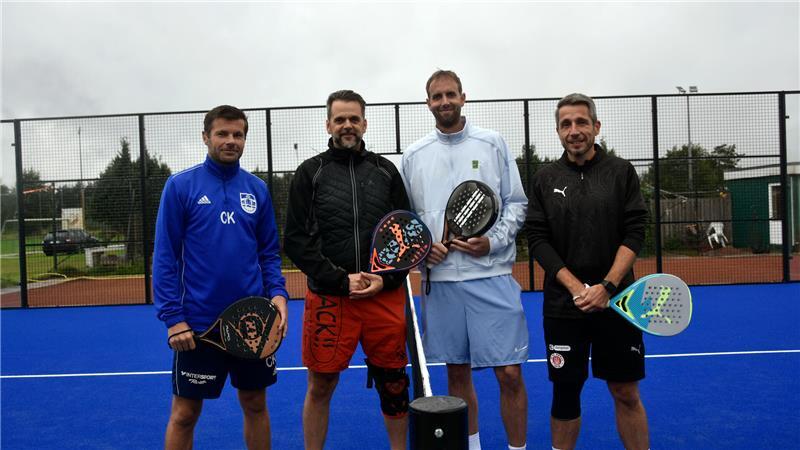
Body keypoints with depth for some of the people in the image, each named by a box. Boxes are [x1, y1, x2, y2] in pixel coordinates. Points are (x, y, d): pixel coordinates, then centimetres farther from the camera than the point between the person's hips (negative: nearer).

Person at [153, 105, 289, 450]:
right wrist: (172, 317, -12)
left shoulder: (257, 189, 6)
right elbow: (165, 257, -6)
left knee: (255, 405, 15)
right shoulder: (180, 186, -4)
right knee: (184, 413, 9)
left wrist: (278, 293, -6)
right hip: (197, 324, -3)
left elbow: (269, 252, 10)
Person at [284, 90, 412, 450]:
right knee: (320, 387, 7)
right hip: (328, 298, -1)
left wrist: (387, 279, -6)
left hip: (386, 296, 2)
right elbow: (296, 241, -2)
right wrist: (342, 280, -11)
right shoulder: (310, 173, 4)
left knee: (394, 385, 10)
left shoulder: (386, 171, 10)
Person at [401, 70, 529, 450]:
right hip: (439, 278, 2)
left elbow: (516, 204, 4)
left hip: (491, 275, -2)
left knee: (509, 374, -2)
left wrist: (492, 242, -11)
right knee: (457, 373, 12)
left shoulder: (492, 144, 5)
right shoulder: (414, 155, 10)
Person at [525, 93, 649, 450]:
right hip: (562, 304, 1)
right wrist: (576, 287, -12)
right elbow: (538, 239, 0)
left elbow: (634, 233, -3)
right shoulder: (545, 179, 6)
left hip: (615, 300, 0)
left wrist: (606, 287, -15)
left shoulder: (621, 171, 4)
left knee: (626, 394, 6)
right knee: (565, 393, 9)